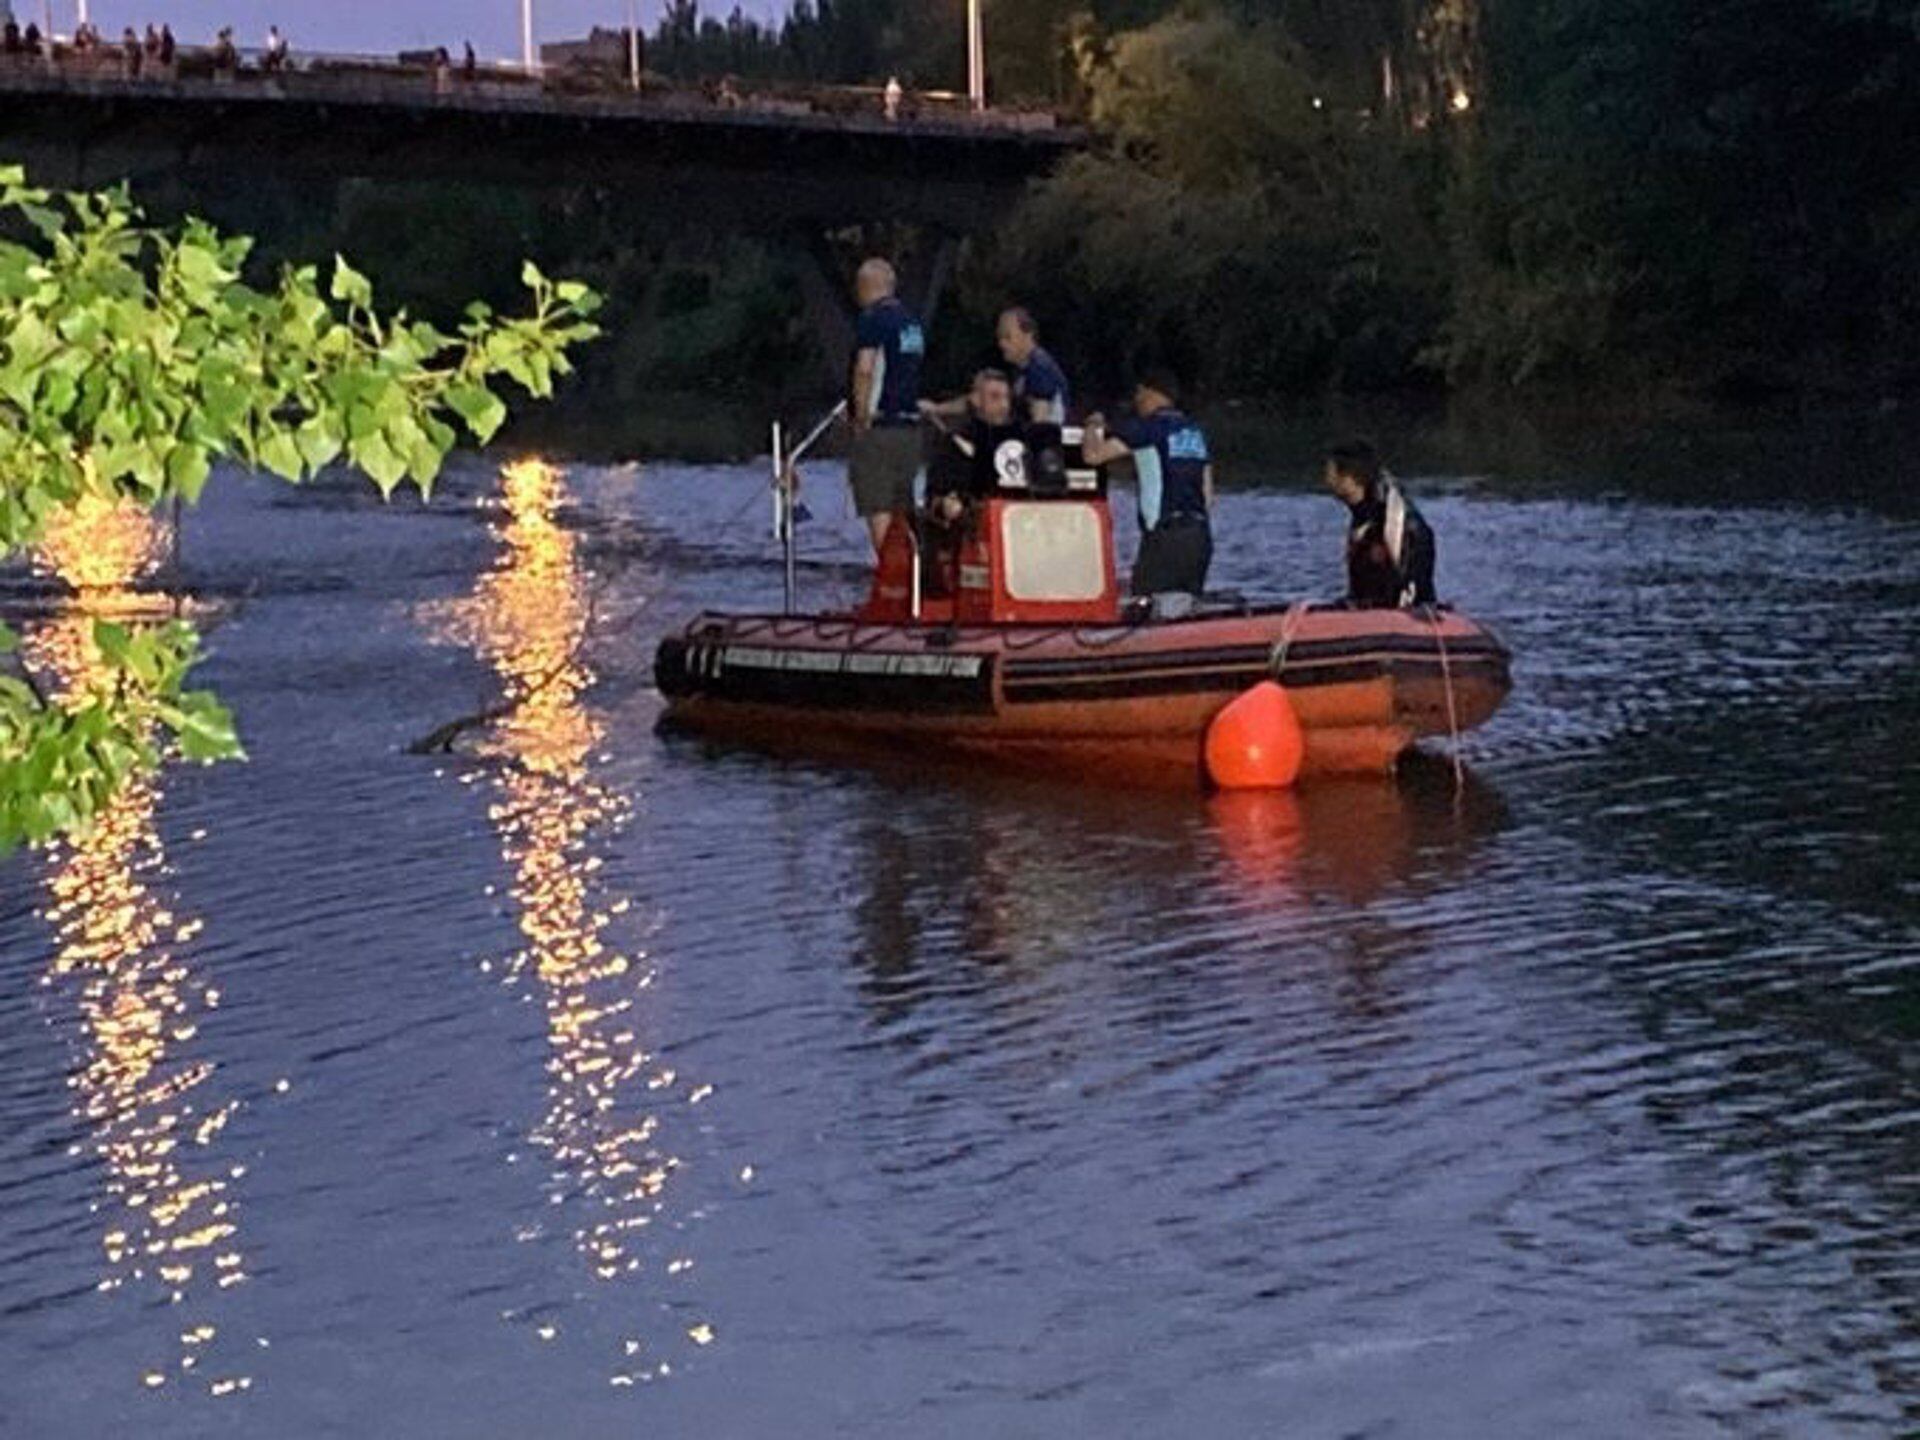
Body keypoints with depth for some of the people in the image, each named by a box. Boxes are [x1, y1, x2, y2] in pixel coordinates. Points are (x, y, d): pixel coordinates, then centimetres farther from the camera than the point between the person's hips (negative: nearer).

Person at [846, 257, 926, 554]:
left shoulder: (873, 319, -10)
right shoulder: (912, 321, 15)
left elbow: (865, 370, -21)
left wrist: (861, 417, -14)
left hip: (879, 428, -8)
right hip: (910, 425, 8)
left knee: (878, 512, -7)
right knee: (902, 510, 13)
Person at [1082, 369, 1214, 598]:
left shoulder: (1147, 427, -5)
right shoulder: (1196, 433, 18)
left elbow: (1093, 454, -13)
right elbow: (1208, 497, 17)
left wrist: (1093, 426, 6)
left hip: (1165, 536, -7)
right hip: (1200, 536, 7)